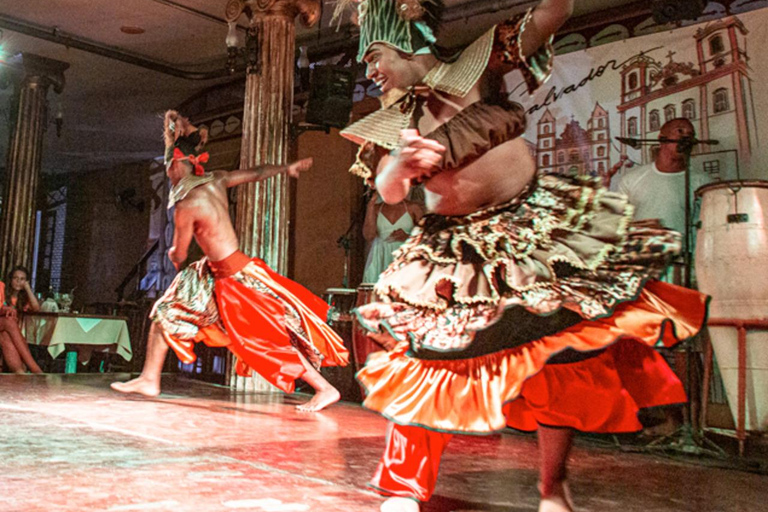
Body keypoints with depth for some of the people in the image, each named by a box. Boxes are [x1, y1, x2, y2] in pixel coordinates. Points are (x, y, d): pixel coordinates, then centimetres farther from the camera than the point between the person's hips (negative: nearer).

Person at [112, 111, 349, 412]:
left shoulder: (186, 206, -20)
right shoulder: (215, 181, -1)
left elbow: (179, 256, -8)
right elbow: (256, 173, 11)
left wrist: (172, 254, 17)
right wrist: (288, 168, 28)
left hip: (234, 276, -9)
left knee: (272, 335, -2)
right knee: (166, 312, 15)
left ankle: (326, 389, 7)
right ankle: (149, 379, 25)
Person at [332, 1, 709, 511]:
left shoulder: (476, 67, -1)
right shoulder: (390, 124, 2)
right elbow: (388, 190, -12)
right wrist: (403, 162, -33)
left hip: (536, 228, 0)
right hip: (455, 254, 1)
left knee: (565, 360, 0)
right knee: (426, 363, -6)